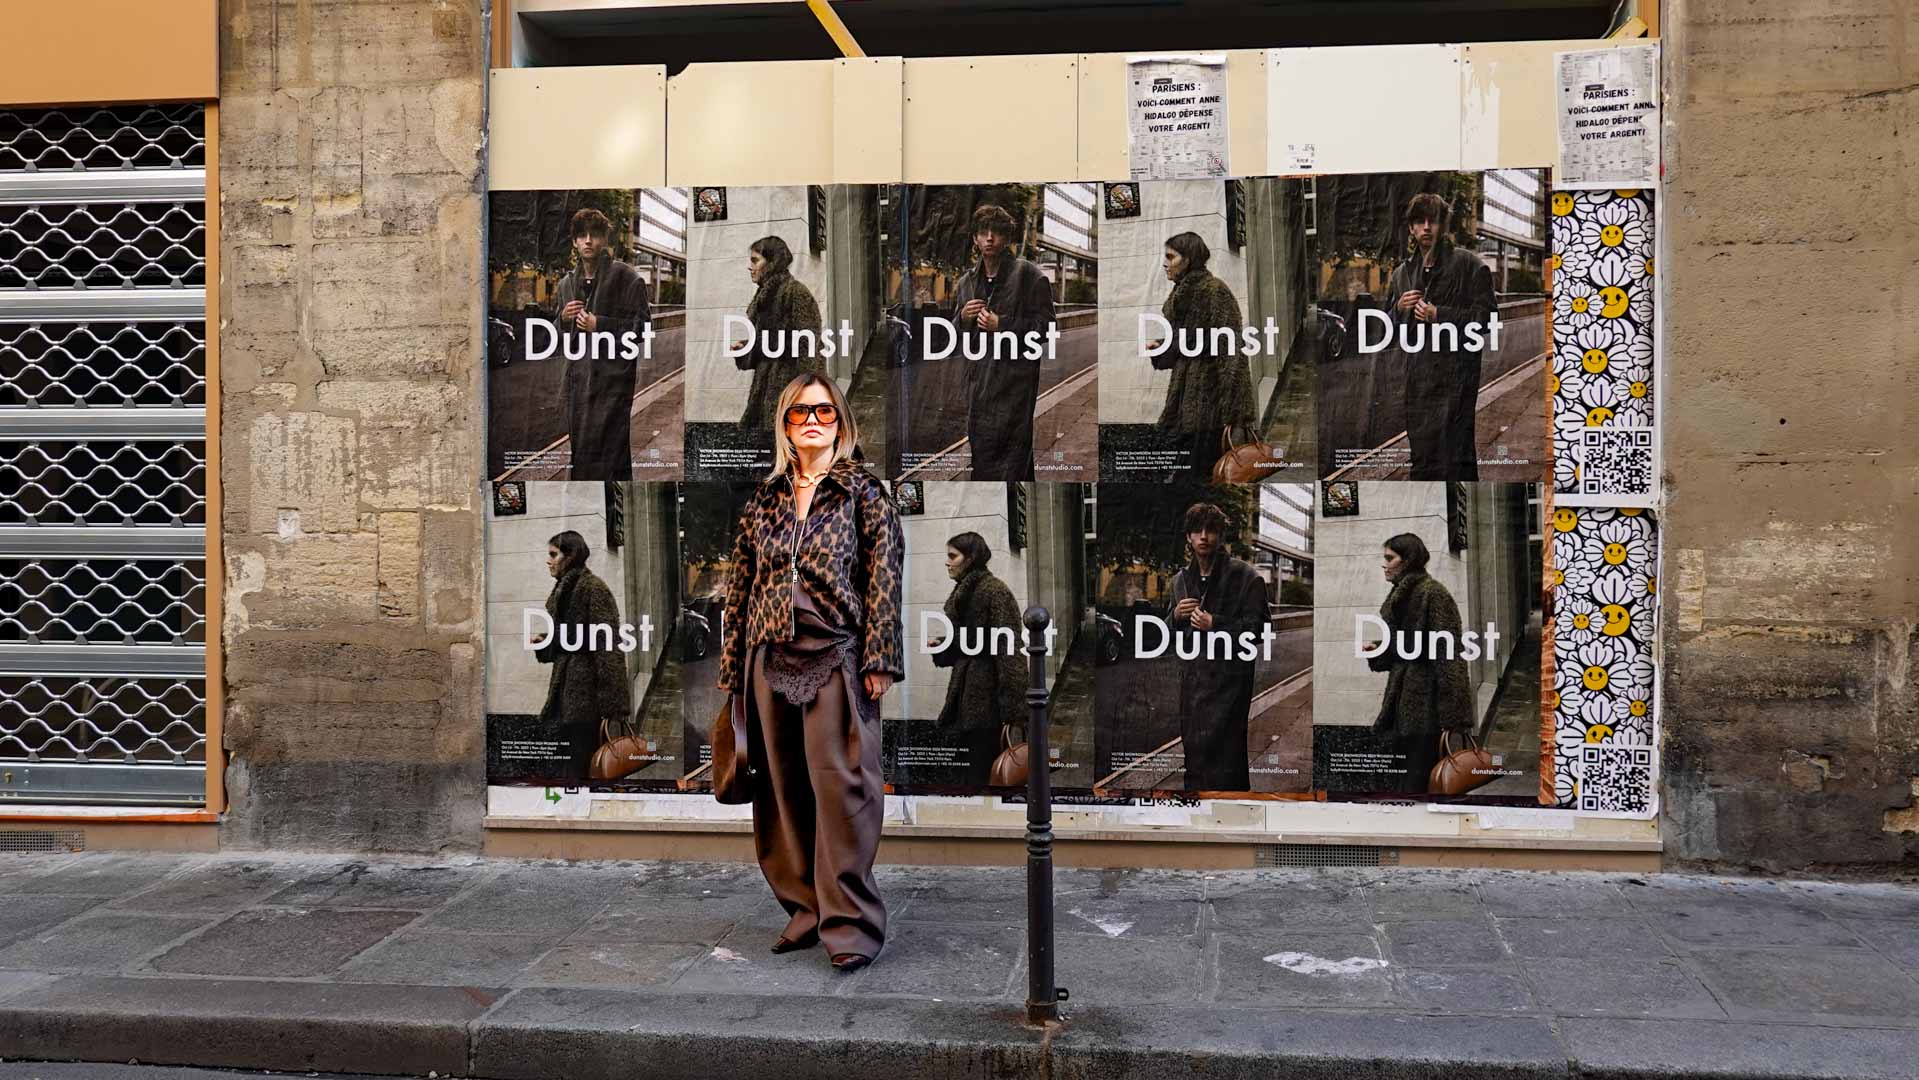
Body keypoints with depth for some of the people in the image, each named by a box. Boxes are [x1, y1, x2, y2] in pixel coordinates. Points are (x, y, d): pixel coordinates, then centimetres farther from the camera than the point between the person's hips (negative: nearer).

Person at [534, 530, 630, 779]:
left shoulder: (593, 588, -12)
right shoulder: (563, 590, 15)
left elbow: (608, 648, -17)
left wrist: (612, 706, -20)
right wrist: (543, 644, 3)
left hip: (586, 691, -8)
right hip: (567, 689, 8)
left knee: (581, 768, -5)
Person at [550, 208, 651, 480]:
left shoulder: (626, 278, -3)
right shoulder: (567, 284, 16)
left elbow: (642, 327, -7)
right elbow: (555, 335, 24)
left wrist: (600, 325, -13)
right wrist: (563, 318, 2)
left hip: (612, 380, -6)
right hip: (577, 380, 6)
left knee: (611, 455, -11)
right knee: (579, 453, 9)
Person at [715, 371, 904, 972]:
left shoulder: (864, 493, 2)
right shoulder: (763, 499, 13)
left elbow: (885, 578, -4)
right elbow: (741, 584, 14)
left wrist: (878, 658, -11)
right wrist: (733, 665, 11)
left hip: (836, 658, -5)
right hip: (771, 659, 5)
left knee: (841, 788, -6)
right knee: (783, 791, 8)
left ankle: (851, 922, 1)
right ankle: (806, 911, 19)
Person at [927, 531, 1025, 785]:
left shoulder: (994, 591, -13)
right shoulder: (963, 592, 14)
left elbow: (1007, 647, -18)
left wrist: (1011, 703, -21)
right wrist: (939, 646, 4)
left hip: (987, 692, -9)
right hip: (967, 689, 9)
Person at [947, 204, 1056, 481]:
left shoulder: (1029, 276, -3)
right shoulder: (966, 283, 16)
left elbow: (1045, 326, -7)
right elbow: (954, 339, 23)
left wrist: (1002, 326, -14)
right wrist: (962, 318, 1)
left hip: (1014, 382, -6)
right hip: (978, 382, 6)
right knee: (980, 450, 11)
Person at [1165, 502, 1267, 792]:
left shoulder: (1244, 576, -3)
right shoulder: (1181, 580, 15)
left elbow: (1256, 628, -7)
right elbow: (1169, 634, 22)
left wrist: (1215, 624, -16)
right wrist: (1176, 615, 0)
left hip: (1228, 681, -6)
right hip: (1191, 678, 6)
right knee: (1193, 755, 11)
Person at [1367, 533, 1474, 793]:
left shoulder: (1432, 594, -13)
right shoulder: (1401, 595, 13)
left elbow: (1448, 655, -18)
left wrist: (1452, 718, -21)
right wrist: (1376, 652, 3)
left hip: (1425, 701, -9)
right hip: (1403, 699, 9)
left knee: (1417, 784, -5)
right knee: (1403, 779, 12)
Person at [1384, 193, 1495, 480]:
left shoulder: (1468, 265, 1)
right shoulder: (1402, 274, 18)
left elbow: (1484, 317, -6)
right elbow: (1388, 332, 22)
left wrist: (1439, 315, -12)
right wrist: (1399, 309, 2)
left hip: (1456, 377, -6)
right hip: (1417, 378, 6)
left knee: (1455, 459, -10)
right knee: (1422, 461, 9)